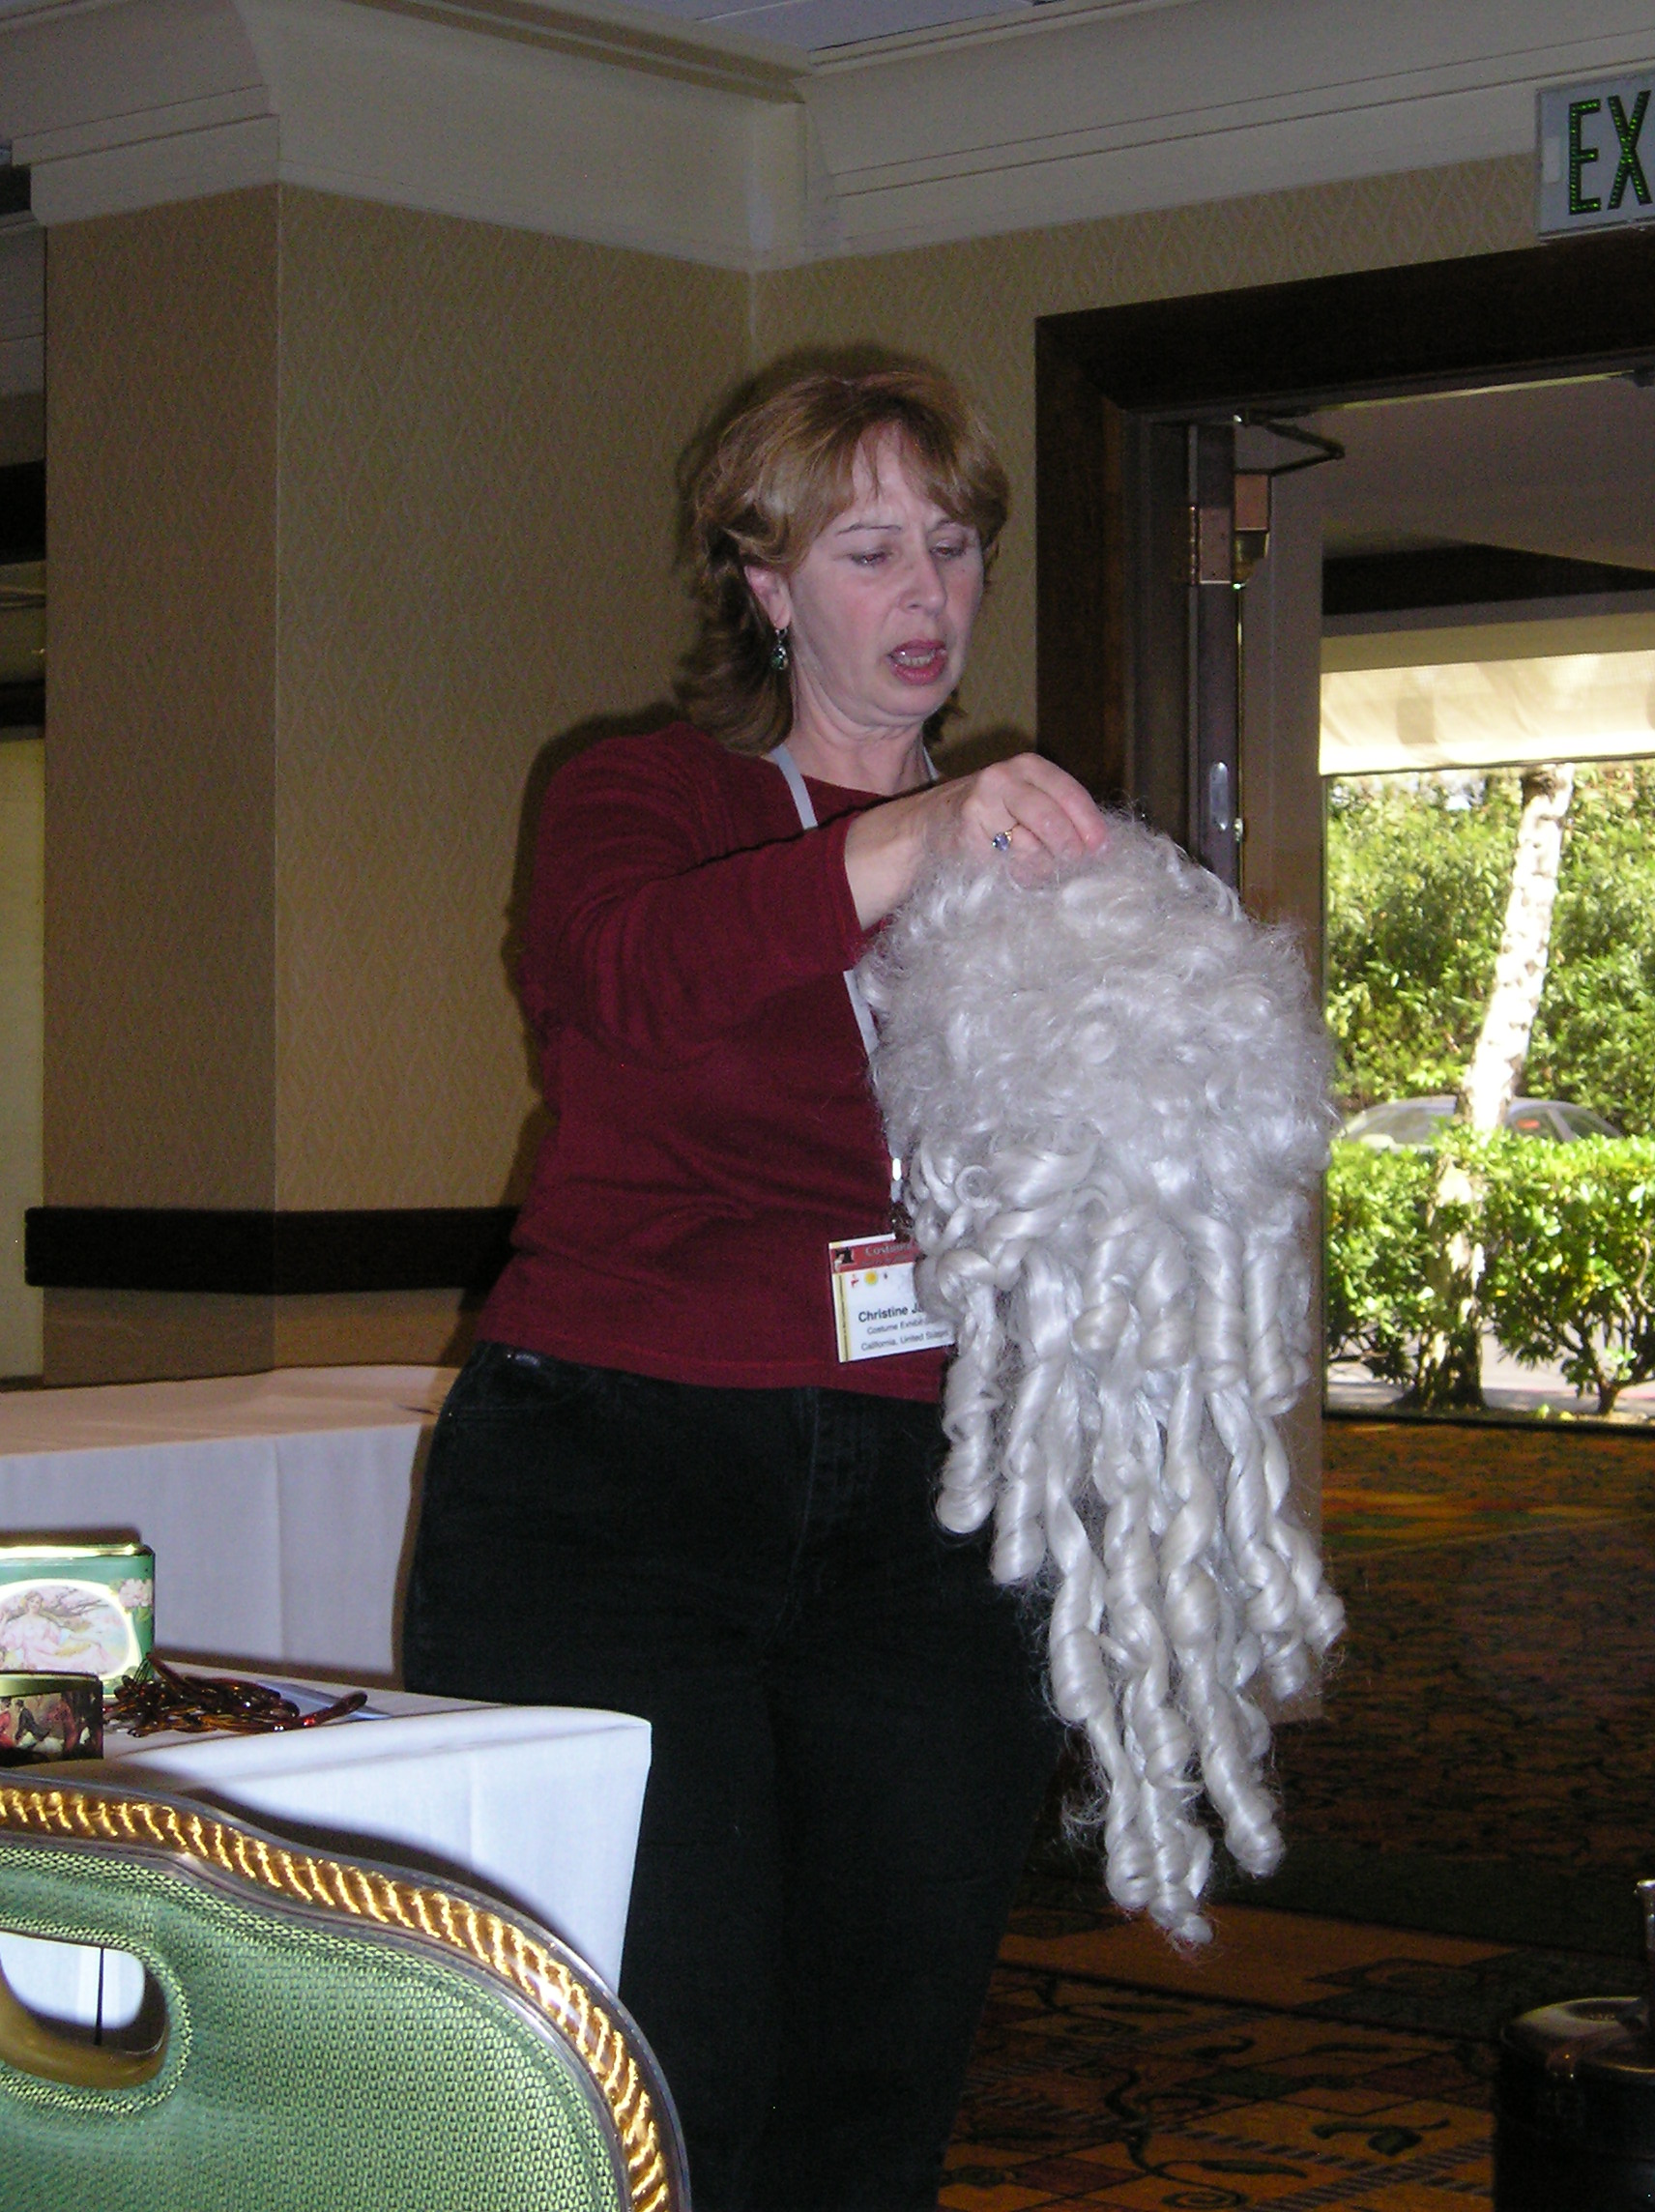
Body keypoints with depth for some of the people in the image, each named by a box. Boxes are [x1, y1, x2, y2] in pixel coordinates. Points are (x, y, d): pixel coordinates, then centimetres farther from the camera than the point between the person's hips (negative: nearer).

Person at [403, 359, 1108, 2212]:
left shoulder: (1026, 851, 17)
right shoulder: (641, 801, 5)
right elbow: (639, 974, -20)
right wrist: (914, 843, -34)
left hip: (909, 1516, 4)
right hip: (608, 1484, -4)